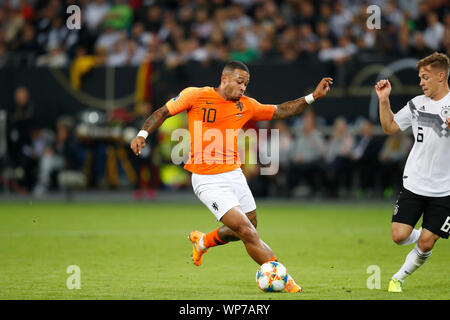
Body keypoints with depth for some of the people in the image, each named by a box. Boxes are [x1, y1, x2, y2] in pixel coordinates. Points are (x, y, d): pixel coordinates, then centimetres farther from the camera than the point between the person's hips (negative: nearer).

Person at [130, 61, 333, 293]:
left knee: (249, 229, 16)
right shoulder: (195, 95, -7)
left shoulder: (245, 105, 6)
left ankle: (203, 241, 42)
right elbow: (163, 112, 1)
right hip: (208, 181, -6)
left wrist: (312, 97, 4)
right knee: (247, 232, -13)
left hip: (234, 175, 7)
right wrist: (143, 134, -12)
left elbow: (280, 112, 13)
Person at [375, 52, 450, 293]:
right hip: (413, 184, 4)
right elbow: (390, 127, 17)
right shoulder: (417, 103, 8)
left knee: (426, 244, -3)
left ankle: (399, 277, 20)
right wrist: (384, 100, 4)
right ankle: (426, 236, 26)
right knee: (400, 236, -6)